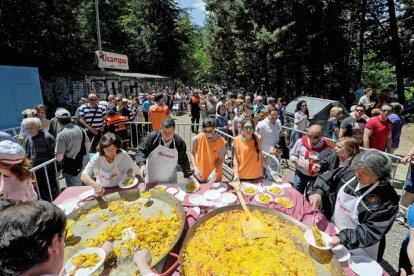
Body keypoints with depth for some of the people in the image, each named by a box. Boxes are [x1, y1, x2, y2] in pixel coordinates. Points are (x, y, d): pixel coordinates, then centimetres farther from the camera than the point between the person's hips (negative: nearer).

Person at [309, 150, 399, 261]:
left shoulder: (387, 199, -27)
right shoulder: (350, 172, -14)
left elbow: (371, 231, -28)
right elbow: (329, 178, 0)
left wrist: (342, 238, -37)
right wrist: (318, 192, -18)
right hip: (335, 230, 5)